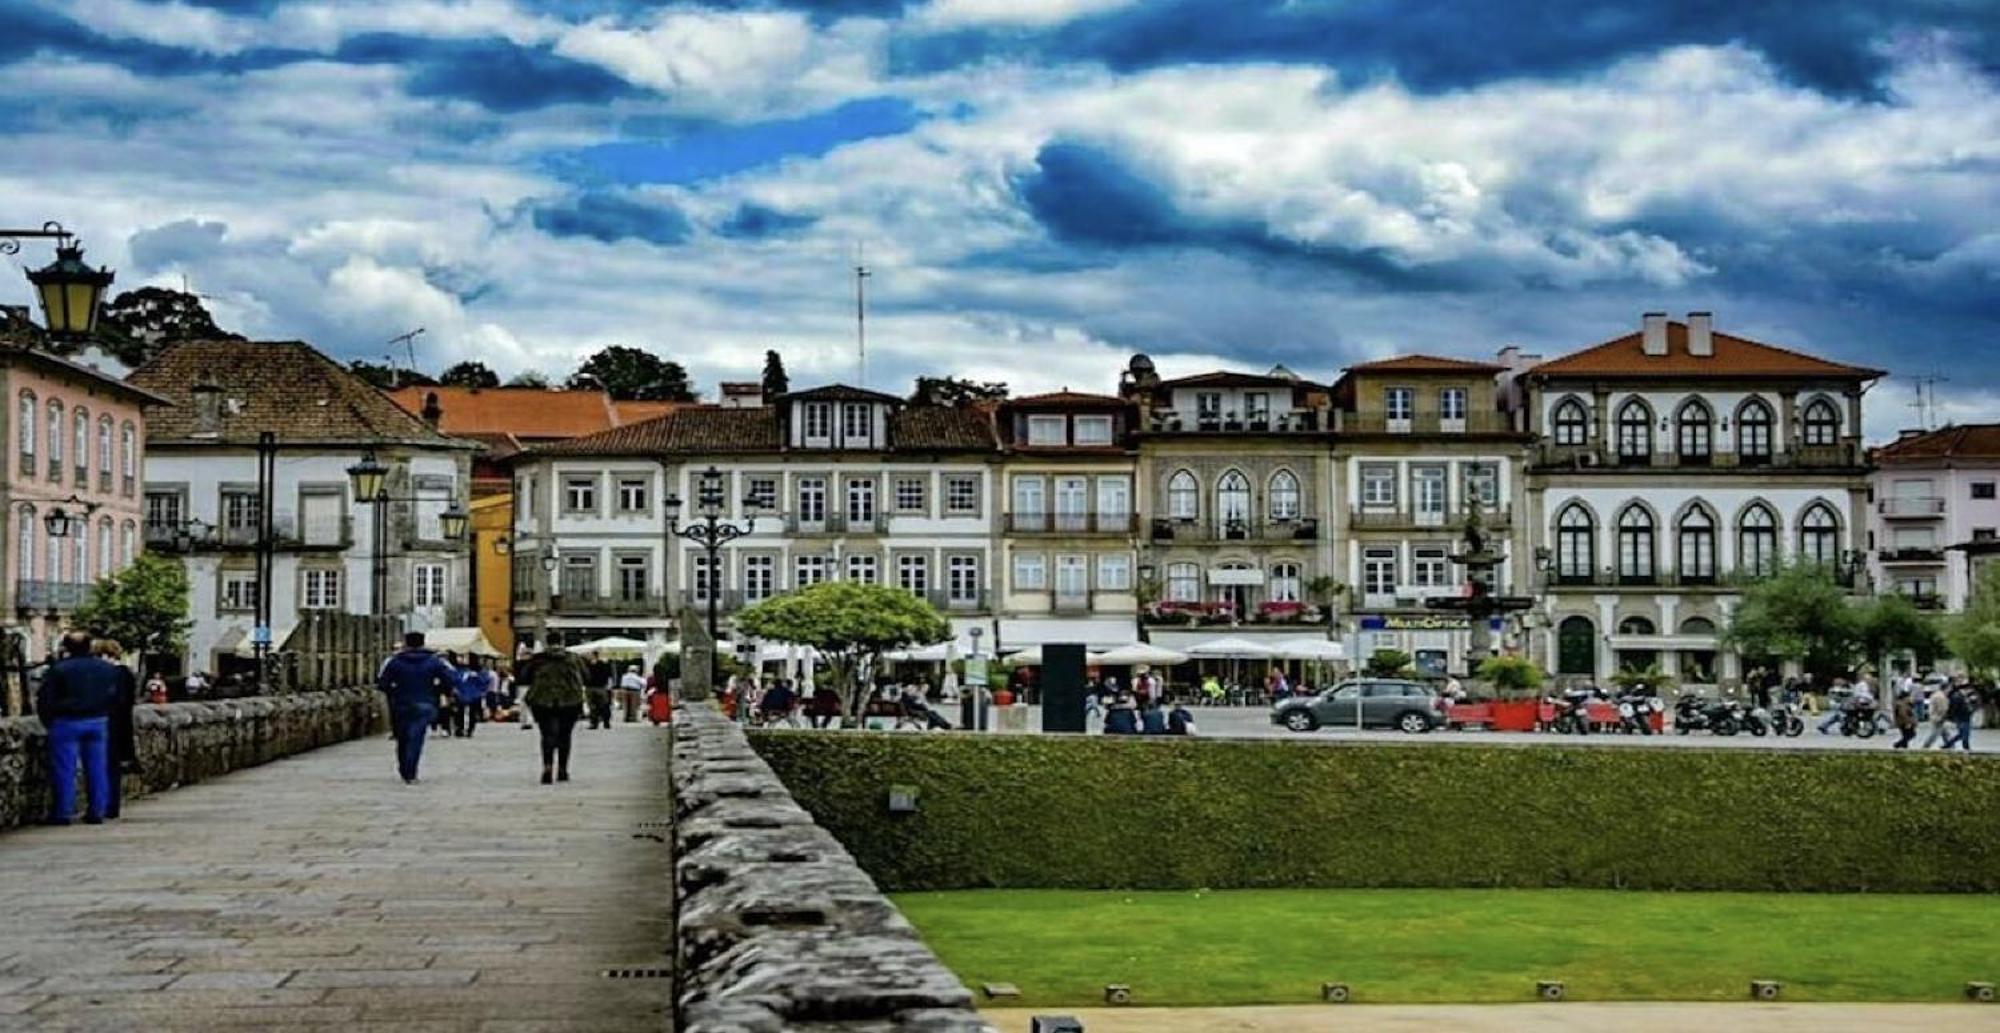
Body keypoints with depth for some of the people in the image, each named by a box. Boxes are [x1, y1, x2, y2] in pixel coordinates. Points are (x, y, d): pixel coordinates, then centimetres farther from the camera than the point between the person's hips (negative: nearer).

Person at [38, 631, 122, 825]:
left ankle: (62, 812, 2)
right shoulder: (106, 668, 5)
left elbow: (44, 699, -7)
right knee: (97, 768, 8)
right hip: (98, 722, 4)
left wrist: (48, 722, 5)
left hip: (67, 722, -4)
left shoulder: (59, 669, -9)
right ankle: (97, 811, 10)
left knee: (64, 769, 1)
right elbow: (115, 697, 10)